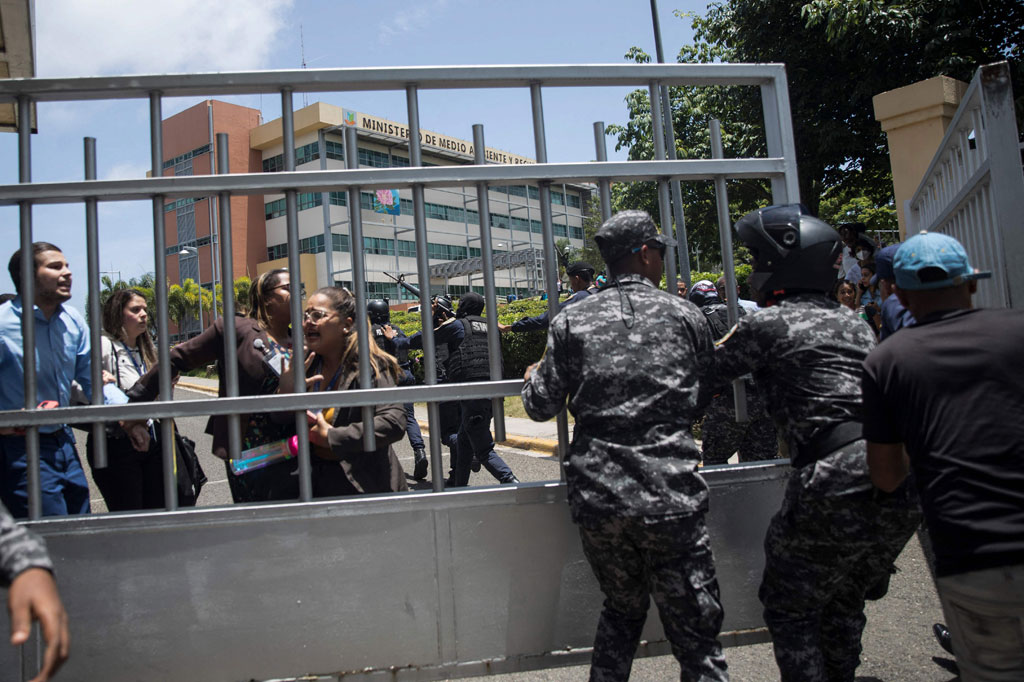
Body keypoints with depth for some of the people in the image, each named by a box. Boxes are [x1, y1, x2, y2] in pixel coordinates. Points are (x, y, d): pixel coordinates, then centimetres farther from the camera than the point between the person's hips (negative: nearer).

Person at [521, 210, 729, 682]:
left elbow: (541, 407, 3)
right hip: (672, 499, -2)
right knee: (695, 627, 8)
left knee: (621, 610, 23)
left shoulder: (571, 323, 3)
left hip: (597, 498, 3)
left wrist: (533, 376, 25)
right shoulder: (685, 316, 3)